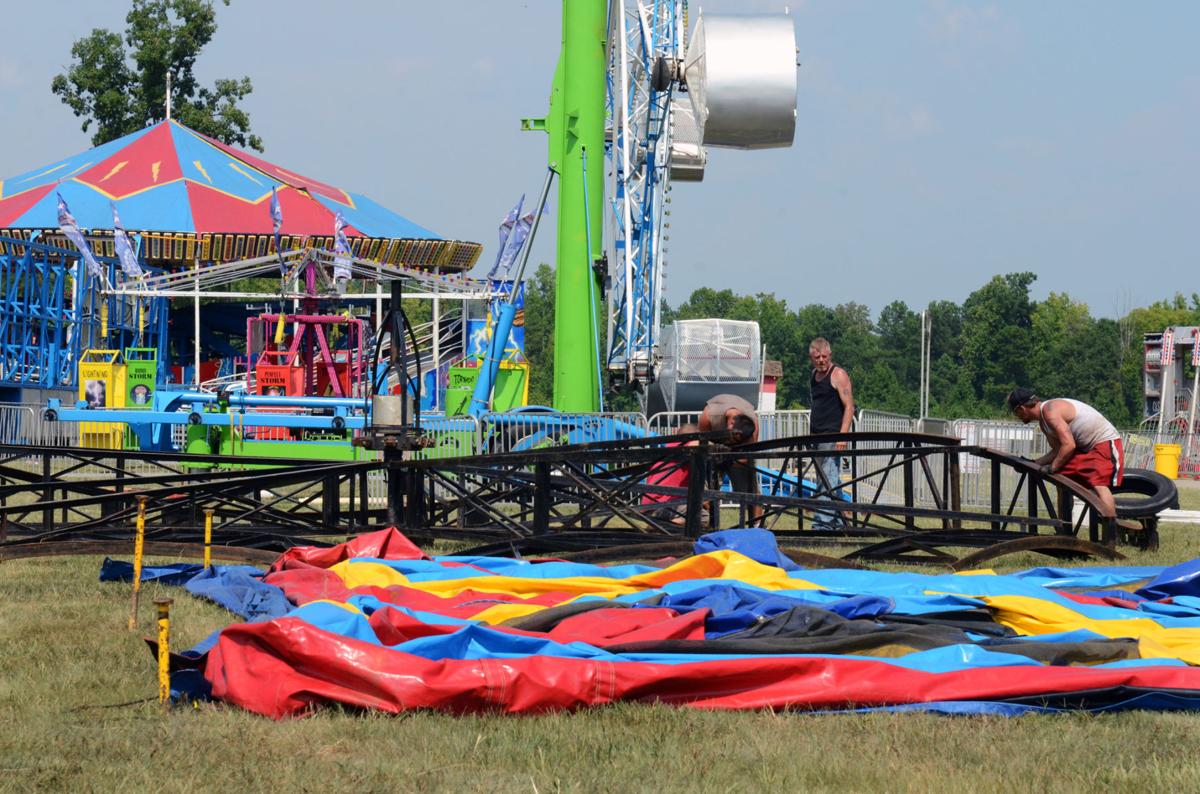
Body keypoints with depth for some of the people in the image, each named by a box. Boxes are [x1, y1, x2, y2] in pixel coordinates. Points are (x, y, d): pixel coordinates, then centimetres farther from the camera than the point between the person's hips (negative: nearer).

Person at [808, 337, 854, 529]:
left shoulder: (838, 375, -7)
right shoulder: (813, 376, 17)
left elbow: (849, 407, -13)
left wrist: (842, 435, -21)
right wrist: (810, 434, 21)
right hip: (818, 437, 9)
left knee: (828, 480, -15)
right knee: (831, 482, 12)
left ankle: (822, 522, -23)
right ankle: (836, 522, 17)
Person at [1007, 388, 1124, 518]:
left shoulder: (1050, 411, -21)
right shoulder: (1043, 420, 11)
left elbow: (1069, 445, -26)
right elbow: (1058, 450, 17)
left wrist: (1051, 468, -18)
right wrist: (1034, 464, 9)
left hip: (1106, 442, -10)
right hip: (1086, 447, 10)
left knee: (1099, 485, -26)